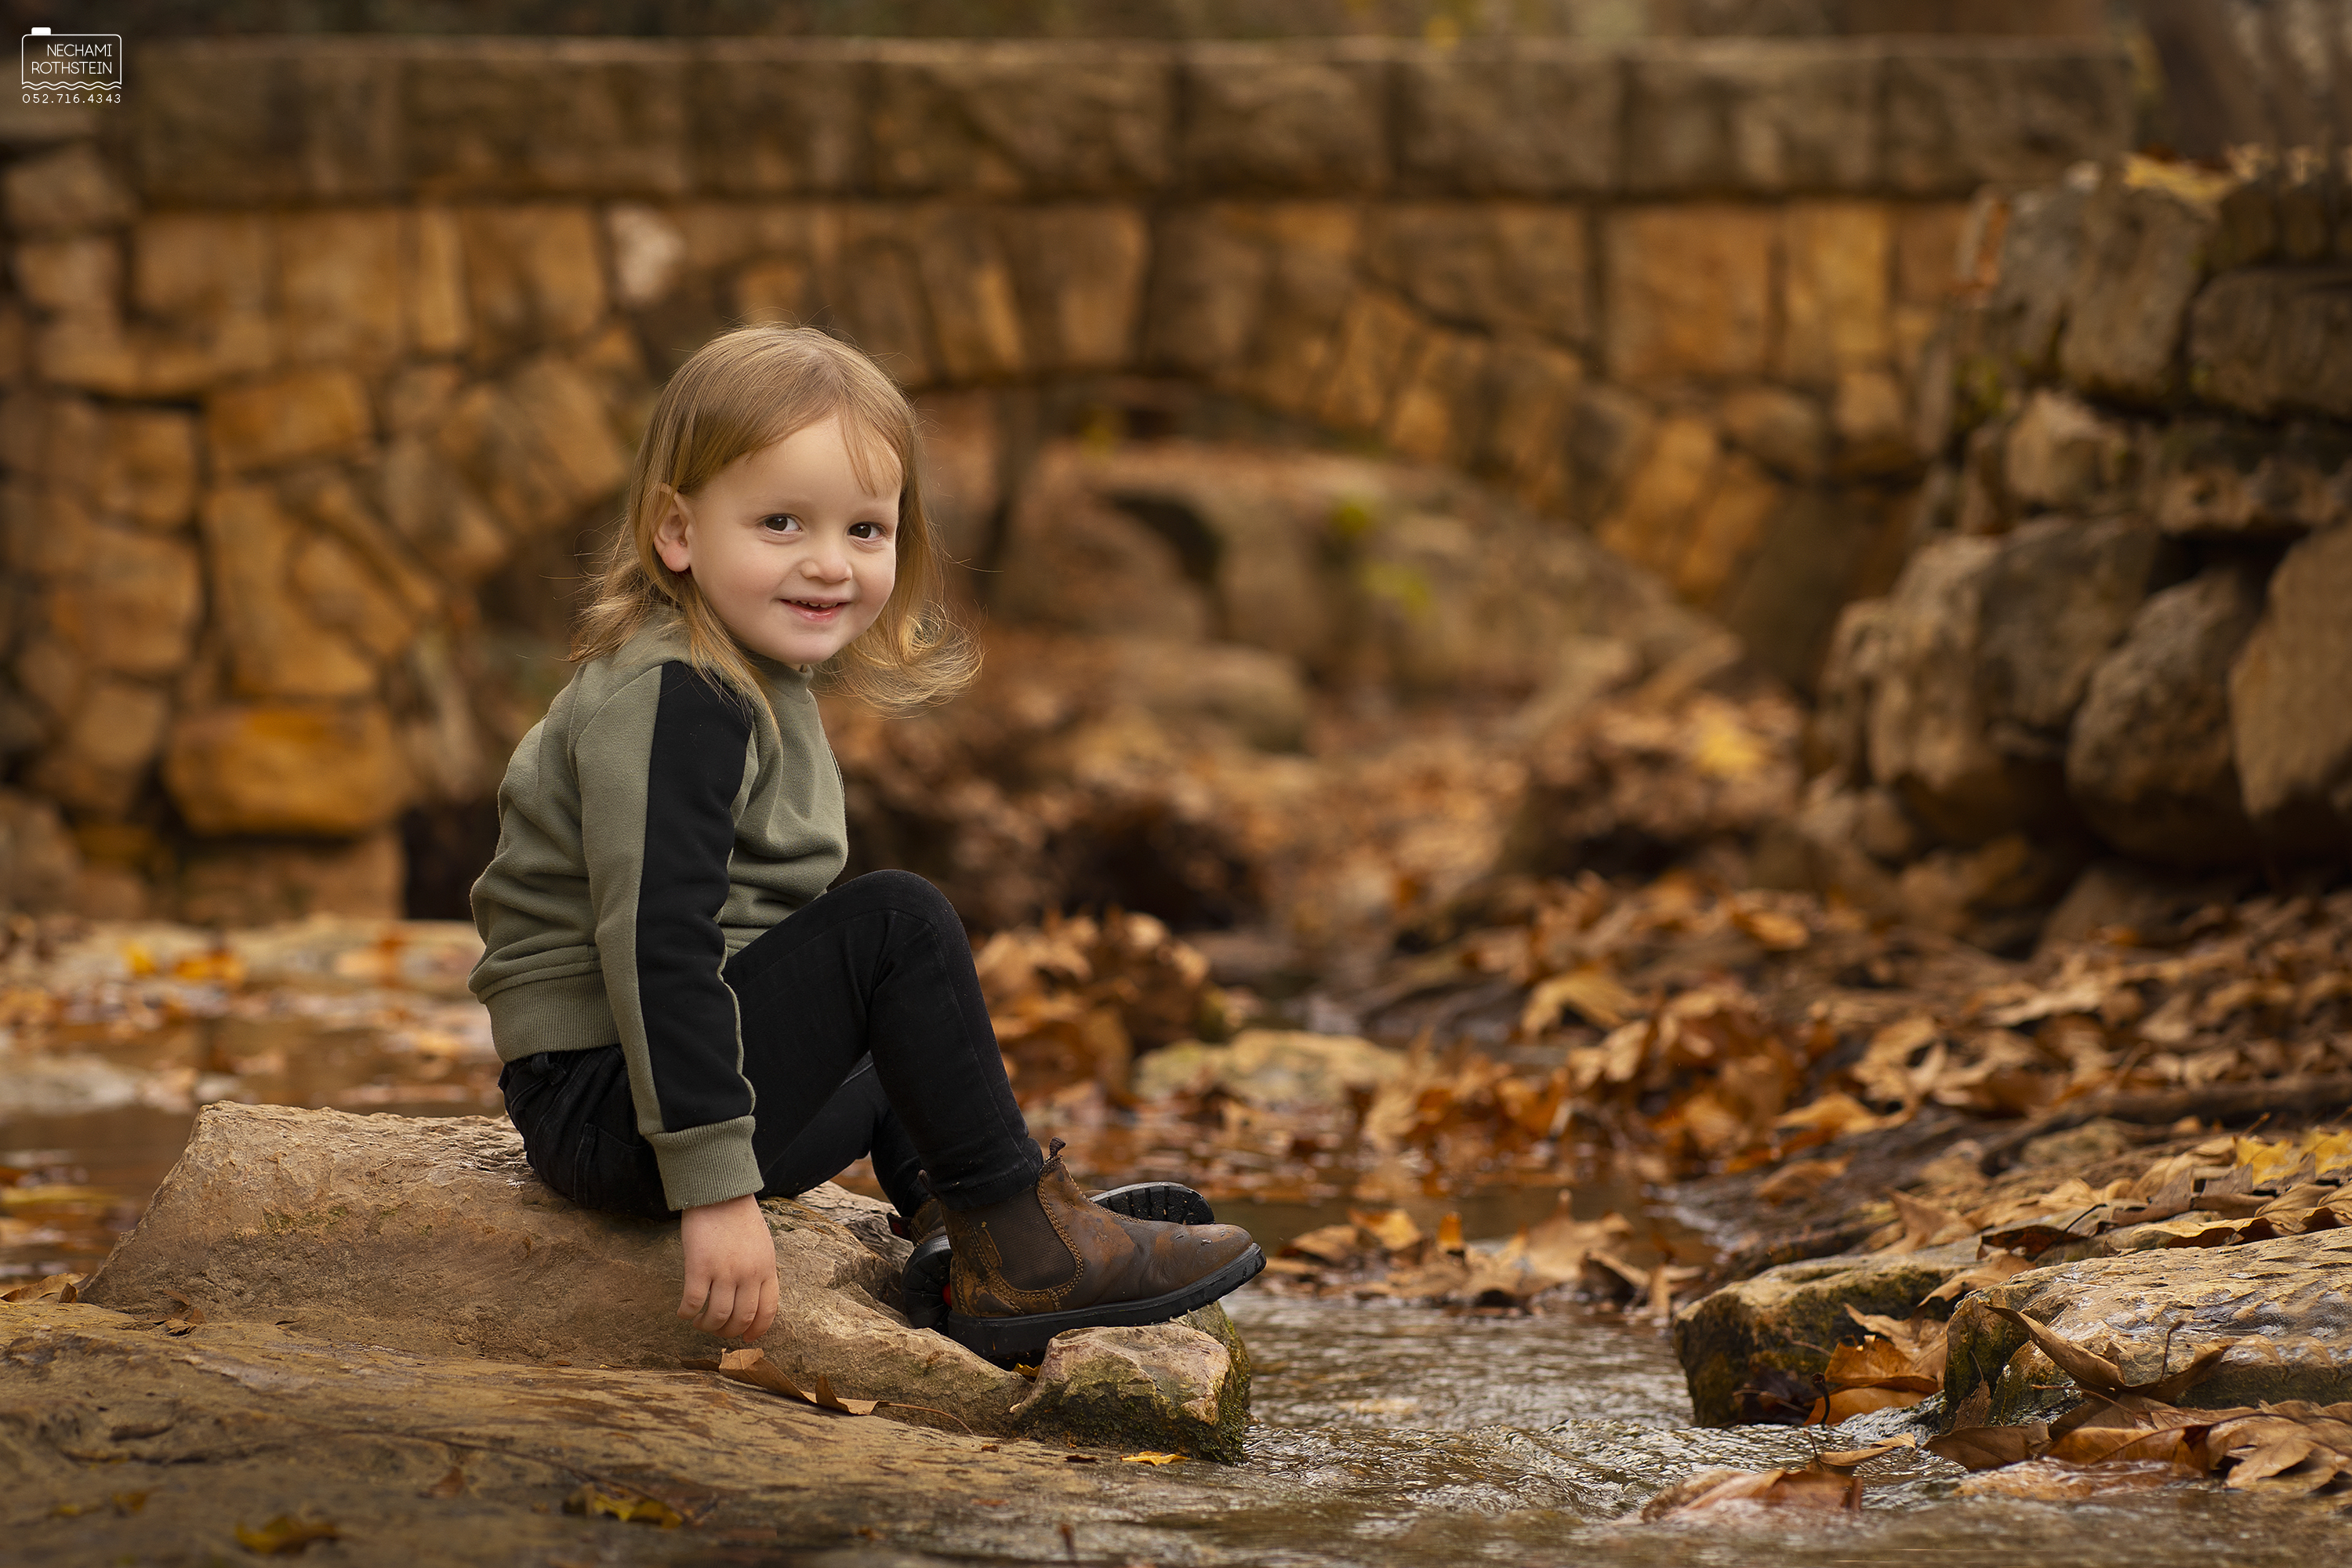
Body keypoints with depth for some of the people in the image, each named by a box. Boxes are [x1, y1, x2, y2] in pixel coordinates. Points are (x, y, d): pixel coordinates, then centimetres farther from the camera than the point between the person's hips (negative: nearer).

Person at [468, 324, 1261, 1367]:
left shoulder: (755, 685, 12)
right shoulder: (672, 703, -20)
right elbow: (653, 943, -28)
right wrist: (713, 1184, -31)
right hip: (605, 1112, -11)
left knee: (917, 1036, 32)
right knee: (900, 922, -21)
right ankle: (1019, 1250, -13)